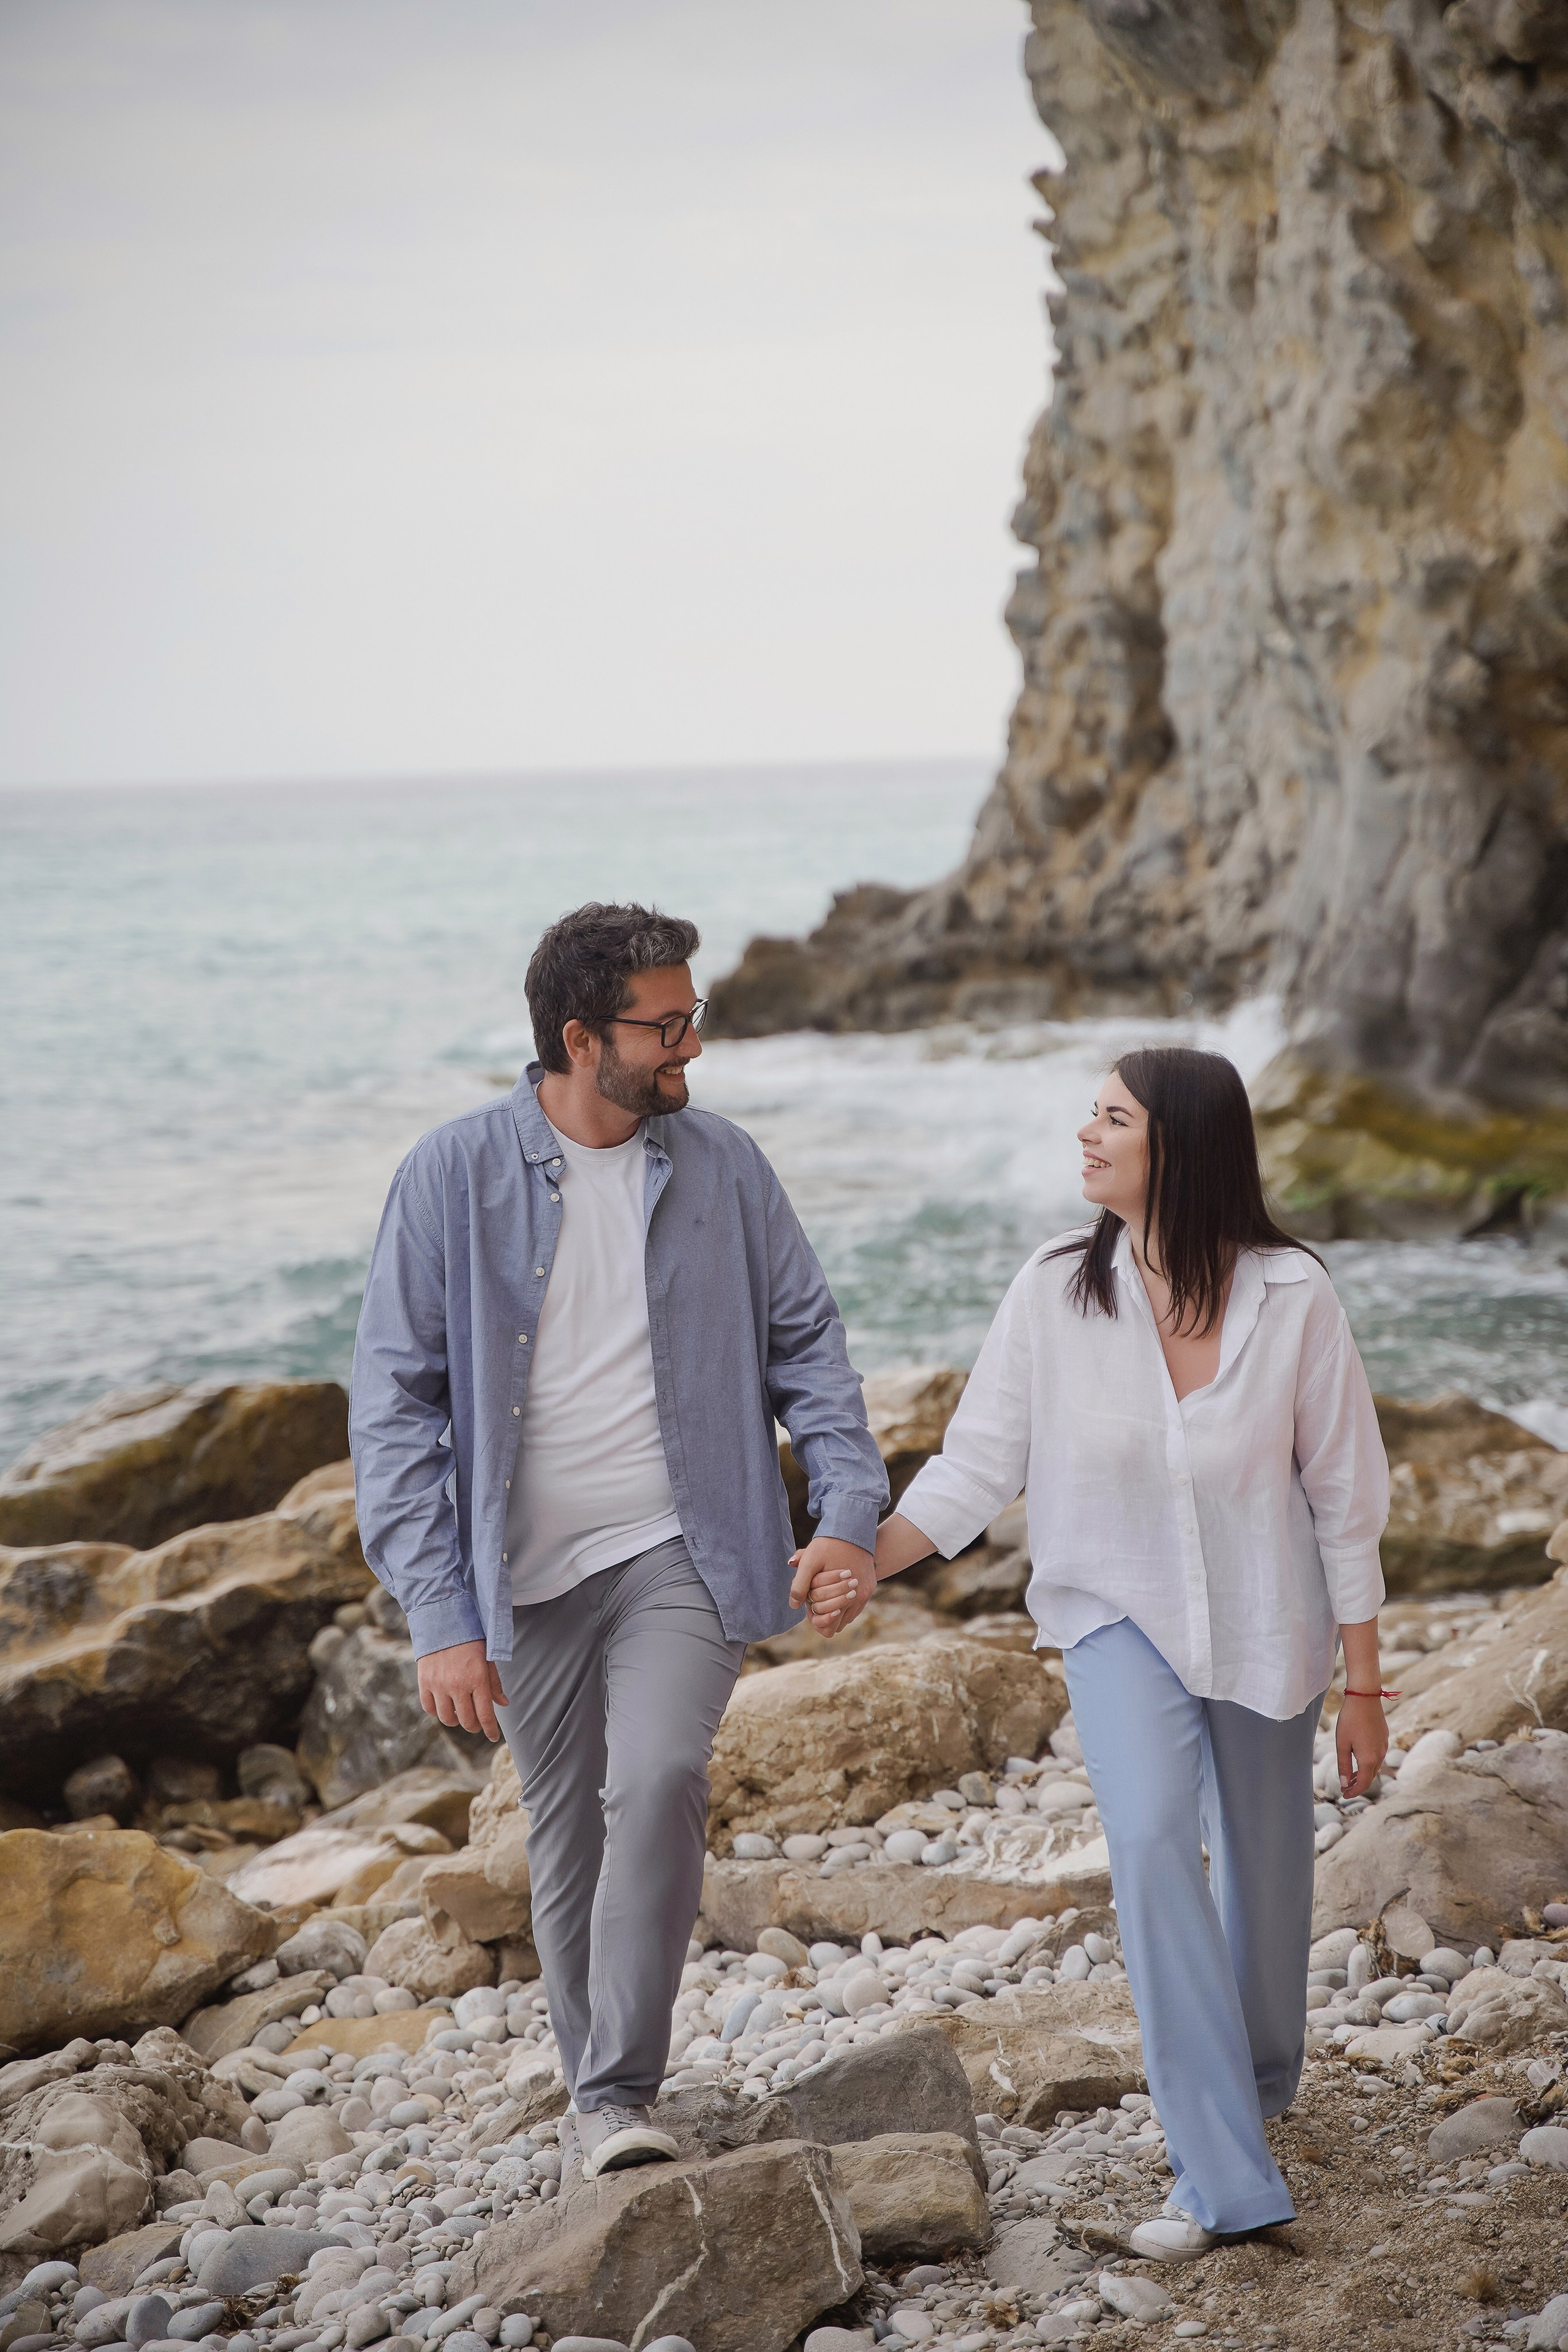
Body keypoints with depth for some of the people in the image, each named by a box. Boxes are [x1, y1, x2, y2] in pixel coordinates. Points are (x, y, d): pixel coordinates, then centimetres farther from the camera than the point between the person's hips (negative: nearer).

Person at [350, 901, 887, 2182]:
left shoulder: (722, 1165, 1)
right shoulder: (456, 1174, -7)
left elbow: (805, 1342, 9)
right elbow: (398, 1403, -6)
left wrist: (851, 1507, -6)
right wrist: (441, 1615, -11)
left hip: (684, 1549, 0)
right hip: (529, 1573, 0)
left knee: (658, 1783, -21)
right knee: (567, 1837, 10)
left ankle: (621, 2094, -12)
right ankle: (594, 2093, 30)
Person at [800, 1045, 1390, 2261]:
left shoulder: (1292, 1297, -15)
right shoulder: (1056, 1290, -11)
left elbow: (1345, 1497, -6)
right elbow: (978, 1464, -6)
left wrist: (1363, 1683, -1)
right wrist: (868, 1559, -21)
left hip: (1264, 1627, 0)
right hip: (1122, 1615, 0)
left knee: (1263, 1867, 11)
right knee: (1150, 1840, -22)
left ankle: (1261, 2082, 45)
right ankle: (1227, 2180, -19)